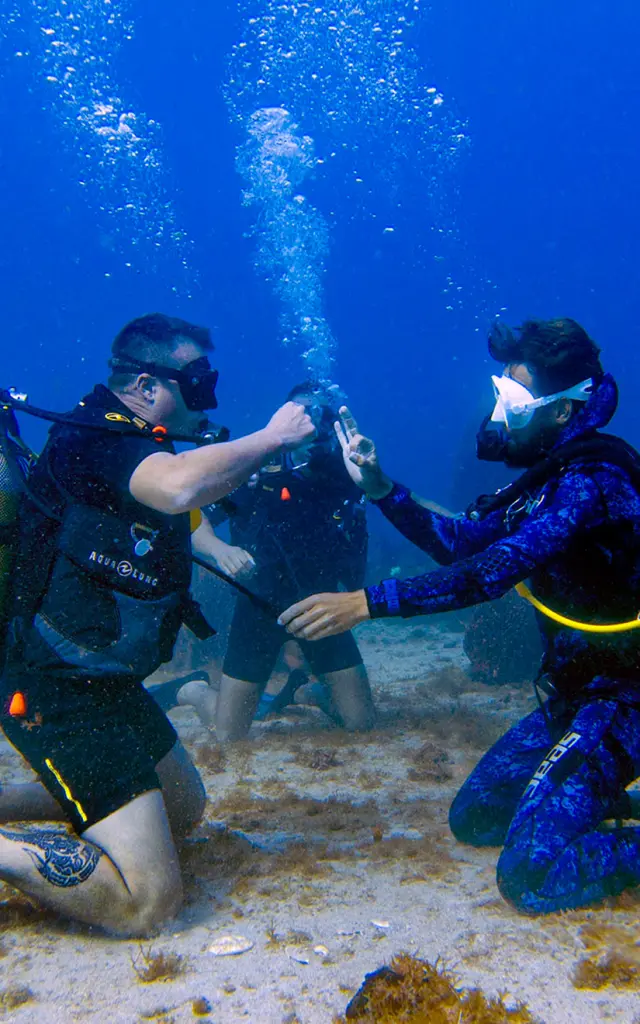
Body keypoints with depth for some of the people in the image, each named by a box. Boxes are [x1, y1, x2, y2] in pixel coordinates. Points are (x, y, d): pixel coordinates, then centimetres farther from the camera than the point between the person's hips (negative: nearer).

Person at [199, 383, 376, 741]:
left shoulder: (349, 475, -11)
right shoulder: (259, 473, -18)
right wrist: (219, 548, -42)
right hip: (262, 604, -2)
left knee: (362, 723, 5)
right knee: (229, 738, 0)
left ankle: (311, 689, 35)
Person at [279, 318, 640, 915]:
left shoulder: (592, 479, -22)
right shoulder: (551, 474, 8)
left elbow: (491, 571, -32)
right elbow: (461, 541, 12)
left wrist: (368, 602, -33)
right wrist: (380, 489, 1)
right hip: (576, 688, 10)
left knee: (530, 875, -16)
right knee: (474, 819, 16)